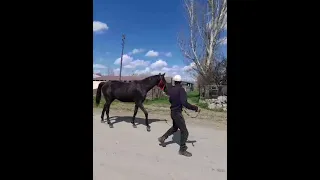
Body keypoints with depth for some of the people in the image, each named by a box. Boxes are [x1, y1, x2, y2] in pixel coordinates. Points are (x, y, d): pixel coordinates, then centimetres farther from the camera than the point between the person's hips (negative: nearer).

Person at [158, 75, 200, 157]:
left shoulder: (171, 90, 3)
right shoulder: (181, 89, -20)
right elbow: (184, 103, -28)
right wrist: (195, 108, -22)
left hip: (173, 111, 8)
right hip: (177, 113, -8)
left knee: (174, 128, 30)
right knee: (184, 132, 4)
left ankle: (162, 138, 37)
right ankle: (182, 150, 14)